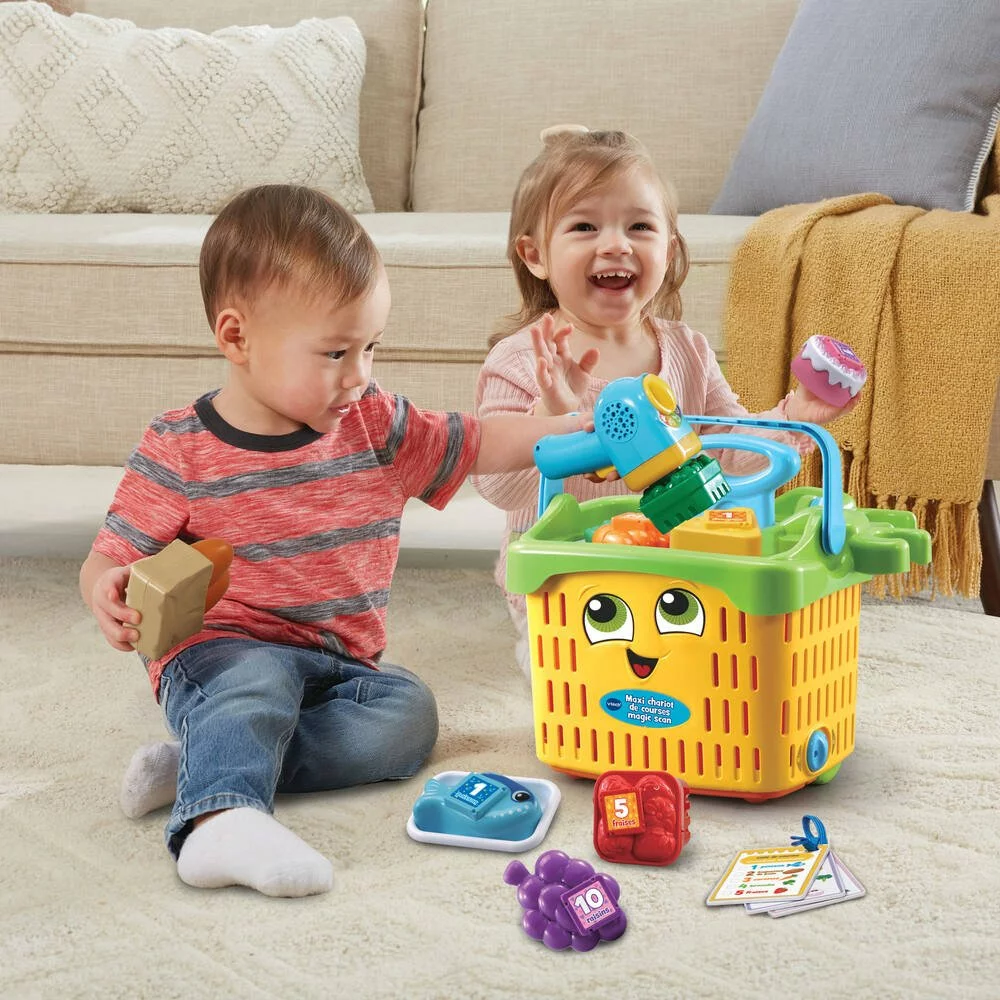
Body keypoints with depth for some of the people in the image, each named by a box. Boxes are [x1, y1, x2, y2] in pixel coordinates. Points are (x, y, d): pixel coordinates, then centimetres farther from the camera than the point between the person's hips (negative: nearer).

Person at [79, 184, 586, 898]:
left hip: (342, 665, 5)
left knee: (410, 711, -23)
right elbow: (113, 556, -6)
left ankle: (202, 764, -27)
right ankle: (218, 814, -58)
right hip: (222, 647, -5)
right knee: (259, 676, -36)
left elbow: (479, 444, 16)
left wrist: (587, 430, 4)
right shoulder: (179, 451, -7)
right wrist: (110, 594, -30)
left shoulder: (379, 428, 5)